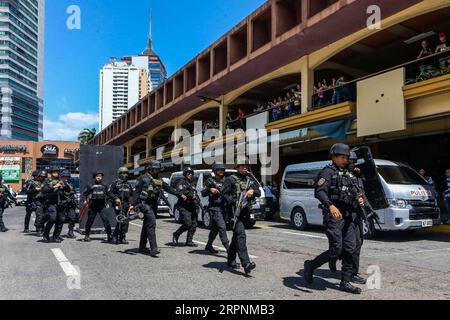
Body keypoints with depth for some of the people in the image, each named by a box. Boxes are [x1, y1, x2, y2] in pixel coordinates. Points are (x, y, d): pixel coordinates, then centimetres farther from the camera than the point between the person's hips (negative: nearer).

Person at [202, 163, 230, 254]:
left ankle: (209, 246, 30)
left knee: (215, 228, 15)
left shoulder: (225, 181, 16)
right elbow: (203, 193, -6)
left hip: (223, 208, 6)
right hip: (215, 208, -6)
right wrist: (210, 189, -24)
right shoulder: (210, 181, -1)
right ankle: (228, 248, -17)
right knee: (222, 227, -16)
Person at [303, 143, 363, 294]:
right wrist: (330, 206, -34)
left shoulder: (347, 173, 21)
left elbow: (352, 190, 31)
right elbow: (319, 191, -19)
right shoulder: (328, 172, -5)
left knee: (350, 249, 4)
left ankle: (345, 282, 13)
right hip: (333, 215, -8)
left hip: (348, 216, 8)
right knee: (336, 251, -9)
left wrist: (358, 197, 8)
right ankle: (310, 265, 12)